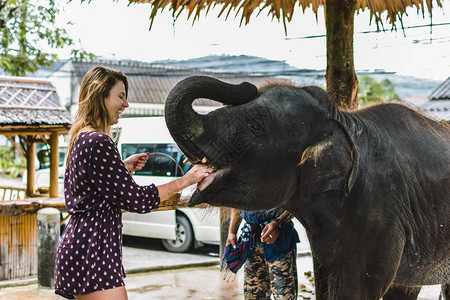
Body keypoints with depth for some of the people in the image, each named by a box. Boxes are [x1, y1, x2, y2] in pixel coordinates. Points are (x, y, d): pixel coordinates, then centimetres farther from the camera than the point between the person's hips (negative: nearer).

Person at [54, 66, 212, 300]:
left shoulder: (81, 138, 15)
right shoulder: (98, 142, -16)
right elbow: (137, 200, -16)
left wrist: (123, 166, 19)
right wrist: (185, 180, -9)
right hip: (91, 254, -10)